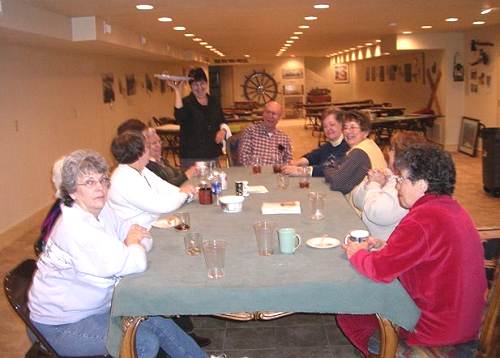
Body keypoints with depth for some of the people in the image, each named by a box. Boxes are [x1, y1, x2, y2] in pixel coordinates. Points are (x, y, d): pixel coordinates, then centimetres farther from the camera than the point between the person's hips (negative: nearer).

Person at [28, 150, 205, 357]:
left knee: (157, 322, -3)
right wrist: (133, 242, -11)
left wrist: (135, 239, -16)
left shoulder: (102, 211, -1)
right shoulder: (77, 228, -29)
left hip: (94, 307, 8)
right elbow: (136, 264, -31)